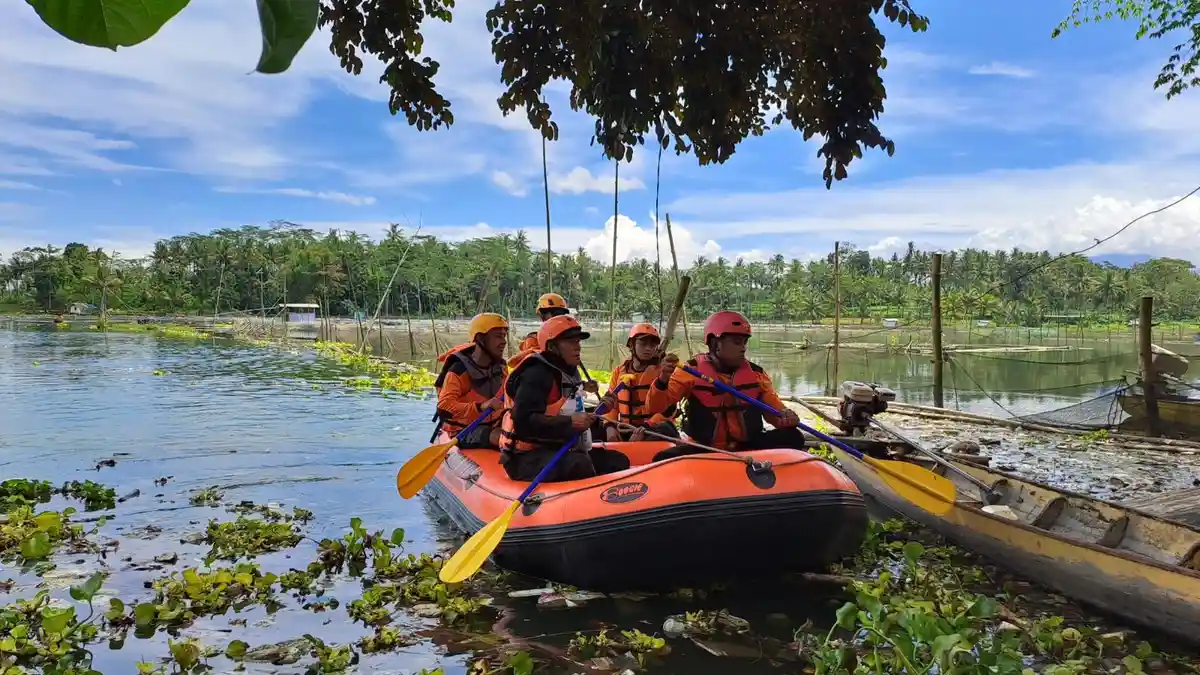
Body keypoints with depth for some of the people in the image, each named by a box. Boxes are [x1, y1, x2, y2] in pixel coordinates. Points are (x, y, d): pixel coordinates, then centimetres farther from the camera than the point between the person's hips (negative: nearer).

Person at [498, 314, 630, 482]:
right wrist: (570, 422, -27)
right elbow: (524, 422, -27)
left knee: (619, 461, 1)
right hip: (529, 459, -10)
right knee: (580, 465, -35)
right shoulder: (537, 374, -14)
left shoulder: (570, 374, 16)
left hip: (559, 451, 10)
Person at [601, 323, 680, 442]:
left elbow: (667, 409, -10)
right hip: (626, 429, 4)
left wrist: (645, 429, -23)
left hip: (654, 428, -4)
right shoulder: (620, 371, 9)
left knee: (665, 431, -37)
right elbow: (610, 402, 11)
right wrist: (610, 426, -9)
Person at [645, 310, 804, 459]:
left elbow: (774, 409, 11)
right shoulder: (691, 372, -6)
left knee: (792, 437, -18)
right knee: (663, 460, -29)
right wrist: (662, 381, -33)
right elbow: (655, 407, -13)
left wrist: (786, 417, -14)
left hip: (748, 448, 3)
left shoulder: (756, 374, 3)